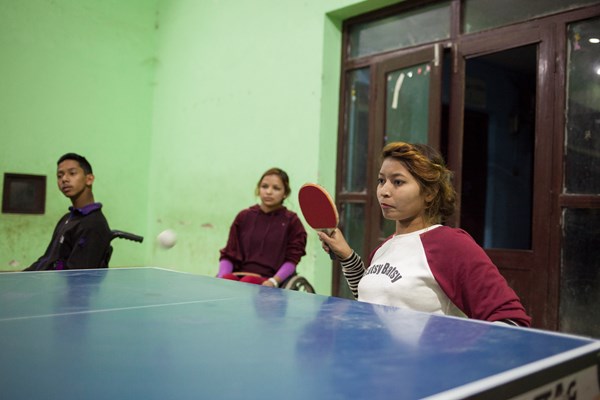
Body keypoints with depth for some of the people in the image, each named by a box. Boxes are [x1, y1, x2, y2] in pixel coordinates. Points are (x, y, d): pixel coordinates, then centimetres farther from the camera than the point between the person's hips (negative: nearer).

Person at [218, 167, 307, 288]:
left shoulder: (291, 221, 9)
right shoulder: (244, 217, 17)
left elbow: (292, 259, 3)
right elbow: (228, 255, 16)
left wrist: (274, 281, -14)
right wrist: (221, 277, -2)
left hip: (267, 282, -2)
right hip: (238, 276, 3)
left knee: (248, 281, -36)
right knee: (225, 279, -33)